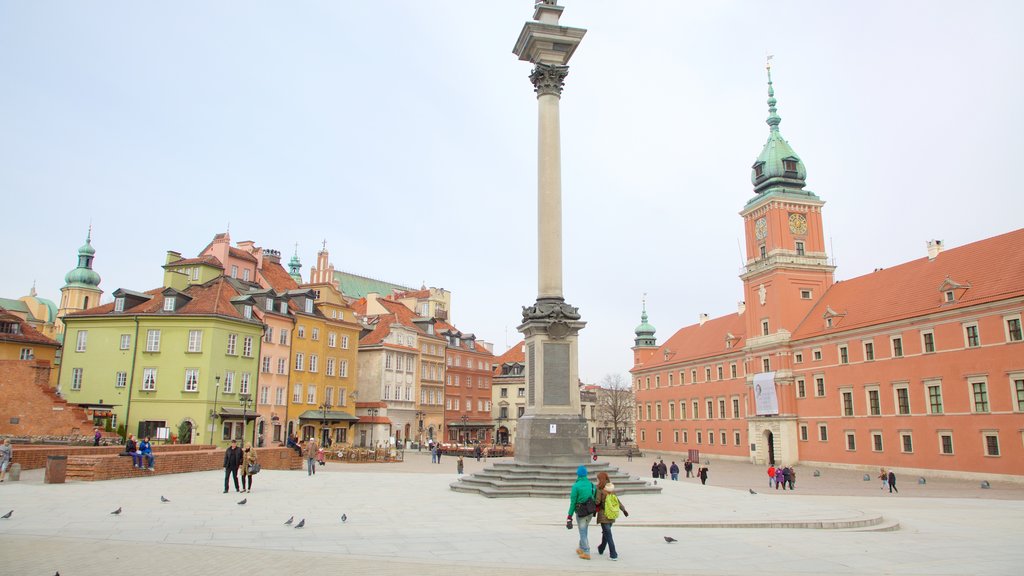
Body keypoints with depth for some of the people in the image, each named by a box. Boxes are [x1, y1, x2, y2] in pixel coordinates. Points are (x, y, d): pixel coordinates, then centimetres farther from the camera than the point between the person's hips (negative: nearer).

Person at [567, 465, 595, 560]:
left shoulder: (576, 486, -14)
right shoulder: (591, 484, 0)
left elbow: (573, 502, -12)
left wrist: (570, 516, -6)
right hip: (590, 512, 5)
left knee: (583, 532, 4)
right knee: (584, 531, 21)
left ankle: (586, 553, 5)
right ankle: (581, 549, 33)